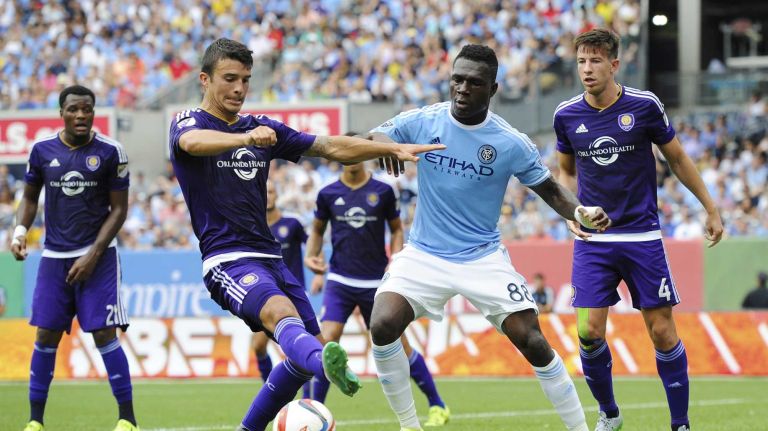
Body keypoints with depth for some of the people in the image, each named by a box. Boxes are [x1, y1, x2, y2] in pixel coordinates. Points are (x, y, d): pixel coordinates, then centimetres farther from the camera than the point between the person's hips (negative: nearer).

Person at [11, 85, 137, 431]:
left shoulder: (110, 152, -6)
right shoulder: (42, 150, 2)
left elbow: (119, 209, -3)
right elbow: (30, 197, 15)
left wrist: (93, 254, -10)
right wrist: (20, 230, -4)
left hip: (97, 255, -3)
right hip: (53, 256, 3)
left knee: (104, 334, -10)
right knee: (46, 335, 2)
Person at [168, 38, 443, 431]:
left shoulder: (262, 128, 15)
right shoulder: (186, 122, -3)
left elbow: (332, 147, 13)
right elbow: (193, 142, -30)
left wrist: (394, 148, 0)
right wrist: (245, 138, -49)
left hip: (269, 257, 8)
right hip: (227, 259, -8)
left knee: (308, 346, 7)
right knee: (281, 313, -36)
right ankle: (327, 365, -66)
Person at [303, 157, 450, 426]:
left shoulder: (382, 191, -1)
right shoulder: (328, 194, 2)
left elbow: (396, 229, 10)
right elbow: (317, 230, 16)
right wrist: (311, 256, 0)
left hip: (376, 283, -1)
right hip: (340, 282, 1)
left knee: (398, 345, 2)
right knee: (327, 341, -16)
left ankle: (437, 406, 17)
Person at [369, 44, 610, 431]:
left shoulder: (512, 143, -8)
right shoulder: (422, 122, -6)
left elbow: (549, 189, 1)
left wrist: (580, 211, -20)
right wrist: (382, 142, -25)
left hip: (483, 258, -1)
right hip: (424, 254, 1)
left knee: (532, 342, -12)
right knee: (382, 327, -21)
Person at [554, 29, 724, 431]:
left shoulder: (645, 106, -7)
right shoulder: (566, 115, -1)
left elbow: (677, 159, 6)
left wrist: (711, 209, 9)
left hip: (642, 236, -2)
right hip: (592, 239, 2)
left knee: (662, 332, -3)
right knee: (590, 332, -8)